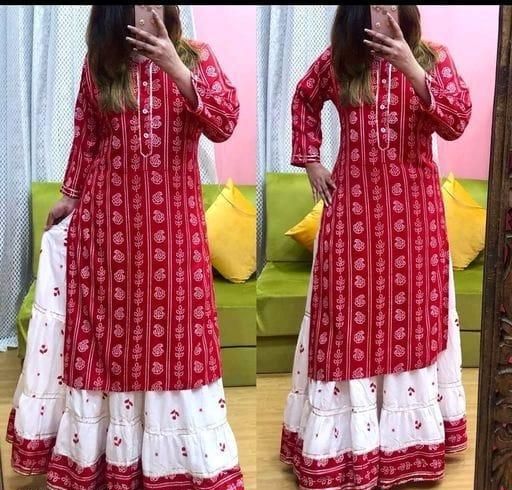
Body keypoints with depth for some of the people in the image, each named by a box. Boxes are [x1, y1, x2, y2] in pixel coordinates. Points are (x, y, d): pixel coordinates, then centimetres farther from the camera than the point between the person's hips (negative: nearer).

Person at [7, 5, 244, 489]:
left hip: (172, 217, -1)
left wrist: (176, 70, -25)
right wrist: (70, 195, 16)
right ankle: (95, 451, 25)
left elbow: (224, 122, -13)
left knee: (171, 326, 4)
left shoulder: (195, 55, 1)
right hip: (108, 214, 2)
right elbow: (85, 136, 13)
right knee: (105, 325, 8)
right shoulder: (99, 63, 5)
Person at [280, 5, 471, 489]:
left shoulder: (433, 59, 0)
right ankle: (344, 439, 19)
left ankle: (409, 429, 26)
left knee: (412, 314, 8)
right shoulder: (336, 61, 2)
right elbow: (304, 101, 20)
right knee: (350, 317, 5)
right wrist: (311, 162, 10)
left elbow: (457, 121, -15)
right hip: (353, 207, 0)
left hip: (414, 207, 0)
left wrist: (412, 70, -27)